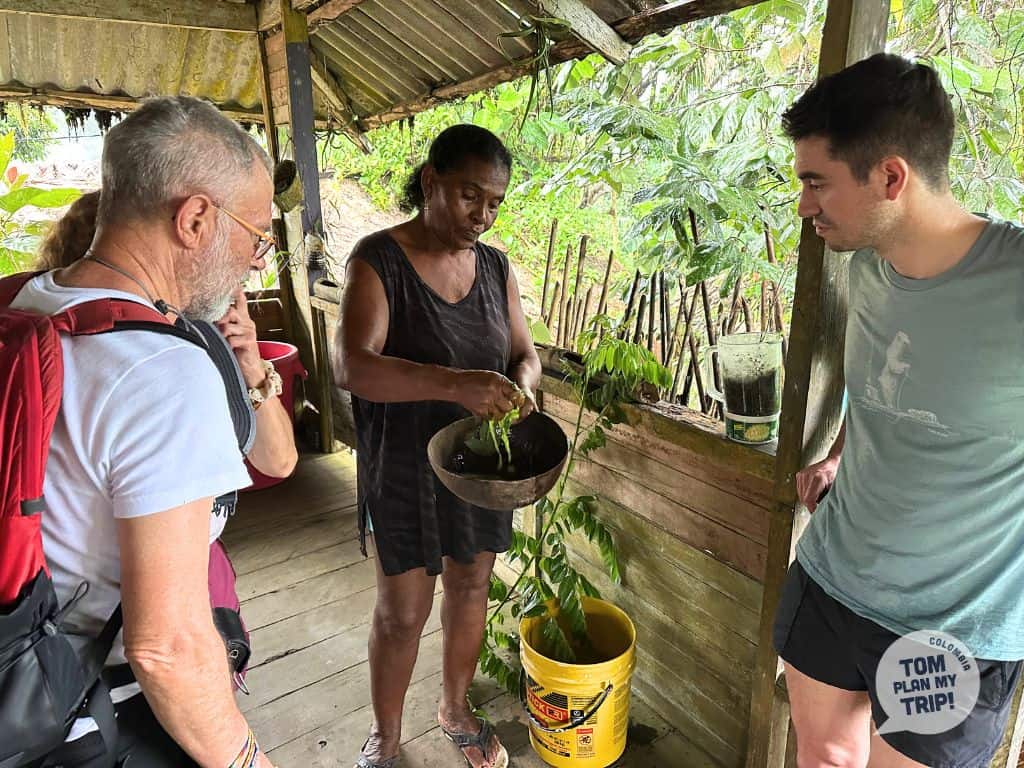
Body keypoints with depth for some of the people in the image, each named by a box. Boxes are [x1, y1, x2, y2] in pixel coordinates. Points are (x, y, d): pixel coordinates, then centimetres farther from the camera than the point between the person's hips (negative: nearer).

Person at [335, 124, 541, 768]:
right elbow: (353, 366, -28)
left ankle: (456, 708, 46)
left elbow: (525, 352, 8)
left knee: (471, 590, 19)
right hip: (405, 467, -5)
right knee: (403, 611, 9)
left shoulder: (496, 267, 1)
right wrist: (456, 383, -40)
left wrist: (520, 386, -16)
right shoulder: (379, 260, -15)